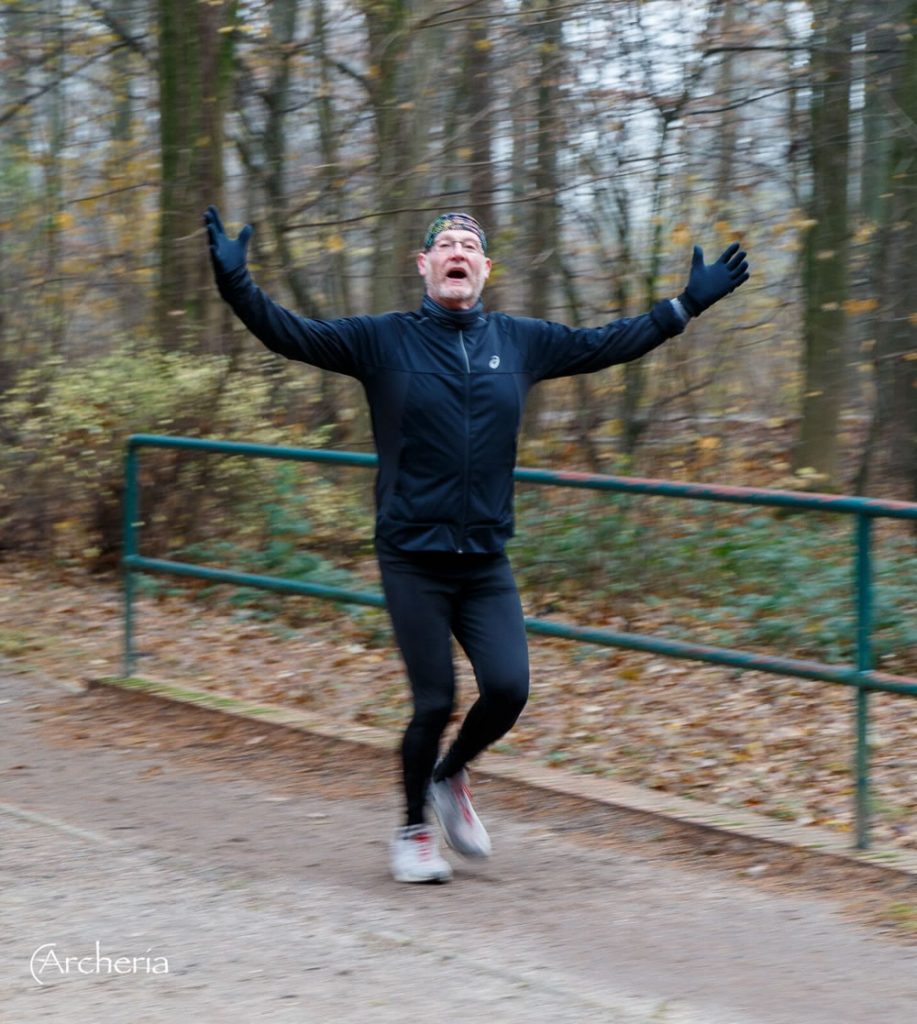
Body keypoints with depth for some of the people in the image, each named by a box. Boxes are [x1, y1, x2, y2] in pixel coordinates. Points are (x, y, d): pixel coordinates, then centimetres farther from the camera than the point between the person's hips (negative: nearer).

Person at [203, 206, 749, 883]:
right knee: (434, 702, -3)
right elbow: (292, 335, -9)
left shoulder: (521, 343, 8)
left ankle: (451, 777, 23)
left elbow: (610, 344, 18)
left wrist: (691, 302, 20)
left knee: (508, 689, -9)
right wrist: (236, 285, -24)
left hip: (486, 562, 3)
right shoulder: (383, 342, -2)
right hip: (413, 560, -3)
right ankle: (415, 829, 21)